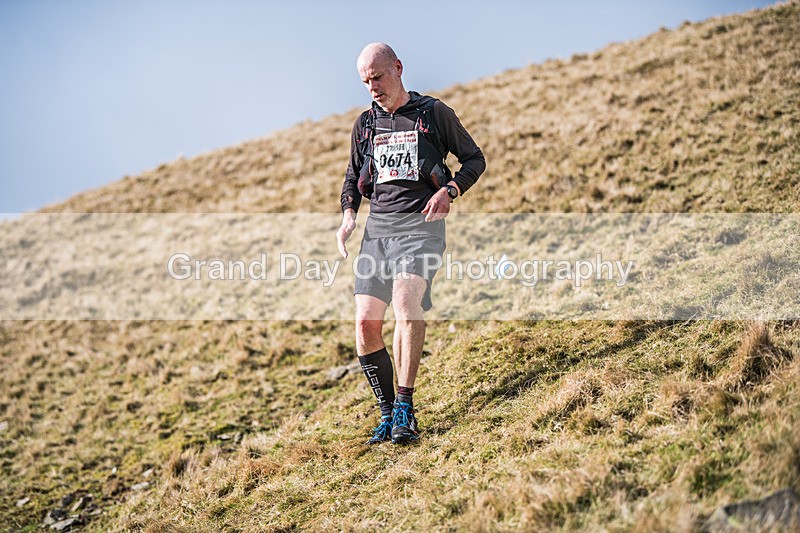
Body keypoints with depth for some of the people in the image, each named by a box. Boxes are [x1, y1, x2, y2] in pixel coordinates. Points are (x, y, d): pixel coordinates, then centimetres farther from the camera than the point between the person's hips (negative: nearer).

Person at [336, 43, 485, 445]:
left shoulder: (434, 113, 5)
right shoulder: (365, 124, 18)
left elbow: (475, 159, 11)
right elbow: (353, 178, 26)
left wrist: (448, 191, -9)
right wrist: (348, 214, 6)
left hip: (420, 224, -4)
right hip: (377, 227, 5)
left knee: (406, 301, -28)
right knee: (366, 322, -7)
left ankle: (405, 409, -23)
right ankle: (387, 413, 7)